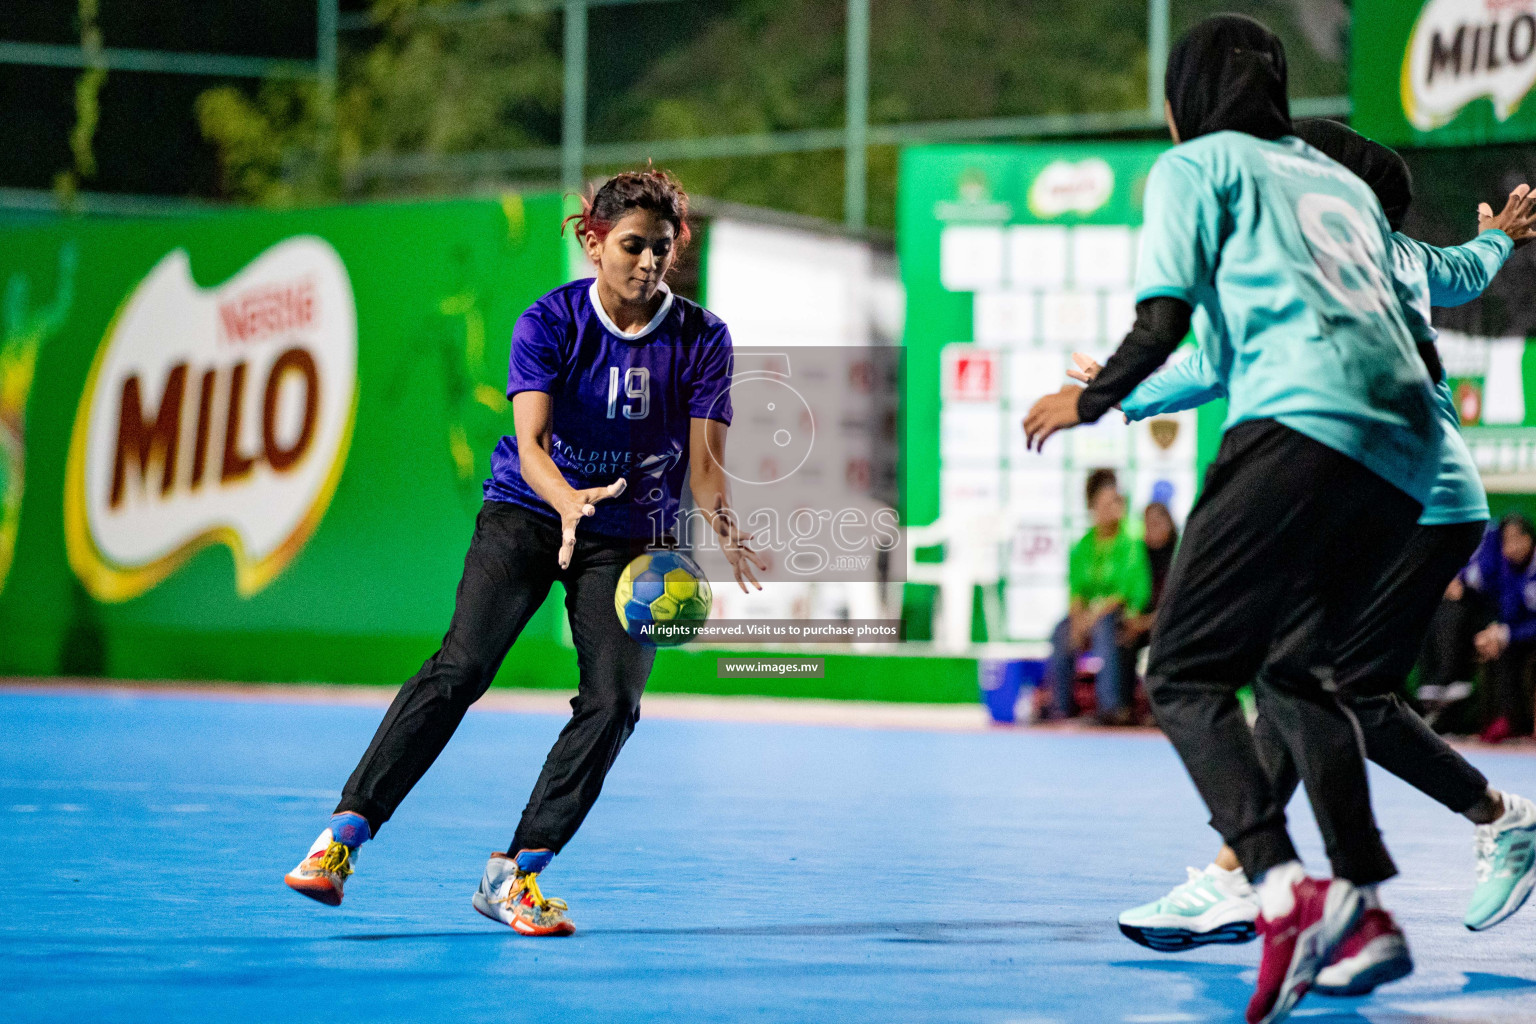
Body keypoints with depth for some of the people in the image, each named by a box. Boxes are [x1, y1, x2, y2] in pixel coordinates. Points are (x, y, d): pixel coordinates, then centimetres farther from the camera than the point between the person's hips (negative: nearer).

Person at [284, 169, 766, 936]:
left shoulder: (702, 339, -7)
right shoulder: (548, 323, -12)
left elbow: (704, 459, -11)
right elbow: (530, 442, -21)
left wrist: (721, 526, -33)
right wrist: (568, 501, -43)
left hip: (630, 537, 2)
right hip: (527, 510, -2)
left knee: (613, 700, -16)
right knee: (461, 667, -19)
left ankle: (515, 874, -8)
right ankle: (346, 832, -17)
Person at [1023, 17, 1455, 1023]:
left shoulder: (1197, 165, 12)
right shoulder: (1343, 182, 32)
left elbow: (1164, 322, 0)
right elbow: (1417, 334, 28)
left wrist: (1090, 401, 16)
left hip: (1304, 426, -7)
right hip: (1409, 454, 7)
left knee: (1184, 675, -7)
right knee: (1289, 666, 21)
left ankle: (1283, 887, -29)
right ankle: (1366, 898, 7)